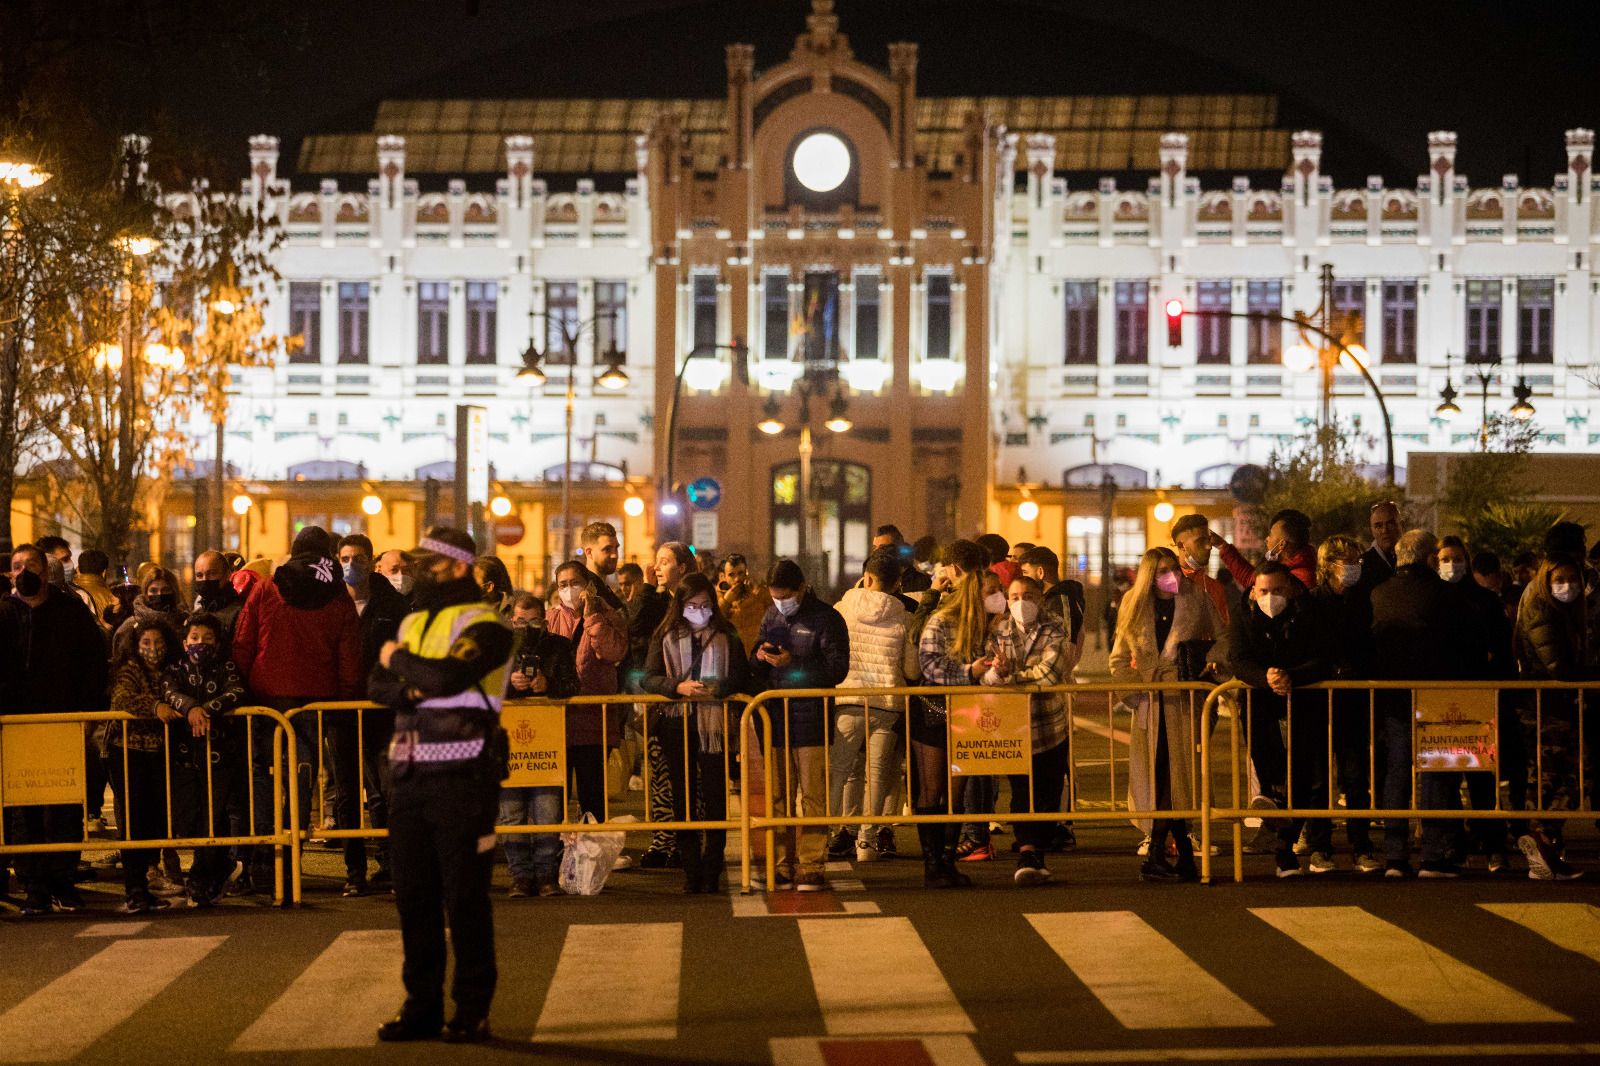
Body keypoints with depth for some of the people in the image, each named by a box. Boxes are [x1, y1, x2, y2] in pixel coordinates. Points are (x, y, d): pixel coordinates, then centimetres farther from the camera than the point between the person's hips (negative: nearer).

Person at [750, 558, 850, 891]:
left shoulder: (826, 619, -4)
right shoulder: (771, 617, 14)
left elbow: (837, 669, -12)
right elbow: (756, 673, 21)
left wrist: (792, 664, -20)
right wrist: (760, 658, -4)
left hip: (811, 721, -5)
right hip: (776, 719, 5)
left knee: (813, 797, -4)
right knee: (778, 798, 8)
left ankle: (811, 868, -1)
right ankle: (783, 864, 14)